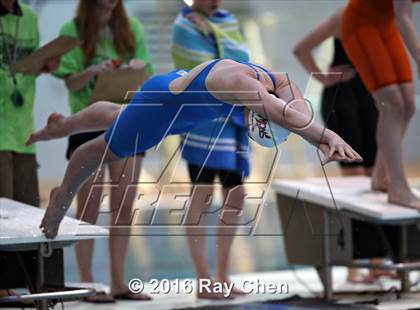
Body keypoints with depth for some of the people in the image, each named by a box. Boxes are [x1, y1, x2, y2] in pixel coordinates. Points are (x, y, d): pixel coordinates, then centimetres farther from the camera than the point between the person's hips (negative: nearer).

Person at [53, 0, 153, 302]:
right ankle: (87, 283, 2)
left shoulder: (132, 28, 5)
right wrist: (93, 71, -27)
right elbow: (71, 83, -8)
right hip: (88, 124, -4)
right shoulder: (73, 30, -4)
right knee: (89, 207, -2)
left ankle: (119, 282, 10)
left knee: (124, 206, 4)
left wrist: (140, 65, -16)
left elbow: (147, 77, 7)